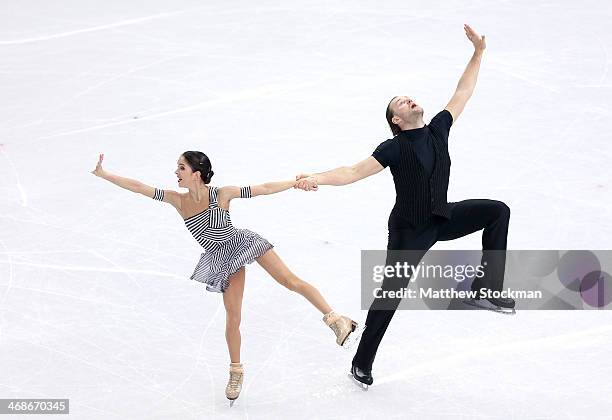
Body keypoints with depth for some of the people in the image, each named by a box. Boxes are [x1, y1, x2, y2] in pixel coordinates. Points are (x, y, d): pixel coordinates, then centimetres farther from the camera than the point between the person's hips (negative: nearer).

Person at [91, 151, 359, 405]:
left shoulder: (221, 194, -17)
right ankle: (236, 372, 22)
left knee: (291, 281, -14)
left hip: (245, 242, -3)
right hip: (223, 259, 3)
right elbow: (138, 187, -8)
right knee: (233, 319, 5)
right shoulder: (178, 200, -8)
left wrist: (296, 182, -17)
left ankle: (334, 319, -4)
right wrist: (103, 174, -10)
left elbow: (263, 189, -14)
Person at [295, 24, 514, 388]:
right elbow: (353, 172, -23)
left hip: (443, 219, 6)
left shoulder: (438, 128, 1)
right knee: (390, 294, -4)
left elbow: (462, 93, 9)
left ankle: (486, 289, -5)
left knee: (498, 211, -5)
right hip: (409, 231, -6)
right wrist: (316, 178, -37)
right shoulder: (395, 148, -16)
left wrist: (479, 53, 7)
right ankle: (362, 364, 12)